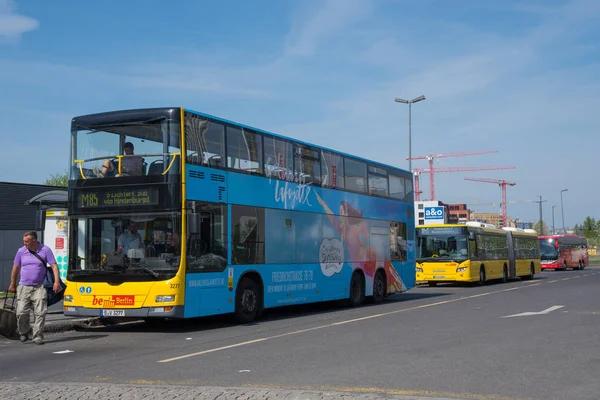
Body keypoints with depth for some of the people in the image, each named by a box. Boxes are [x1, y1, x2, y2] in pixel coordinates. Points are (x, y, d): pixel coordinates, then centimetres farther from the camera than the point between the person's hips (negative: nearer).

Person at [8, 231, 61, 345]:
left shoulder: (45, 250, -2)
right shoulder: (21, 251, 5)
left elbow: (54, 266, -4)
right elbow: (16, 268, 14)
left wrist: (57, 281, -14)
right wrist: (12, 284, 16)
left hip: (39, 287, -2)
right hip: (24, 287, 2)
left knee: (40, 313, -7)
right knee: (21, 312, -3)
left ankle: (37, 336, 1)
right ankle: (24, 332, 21)